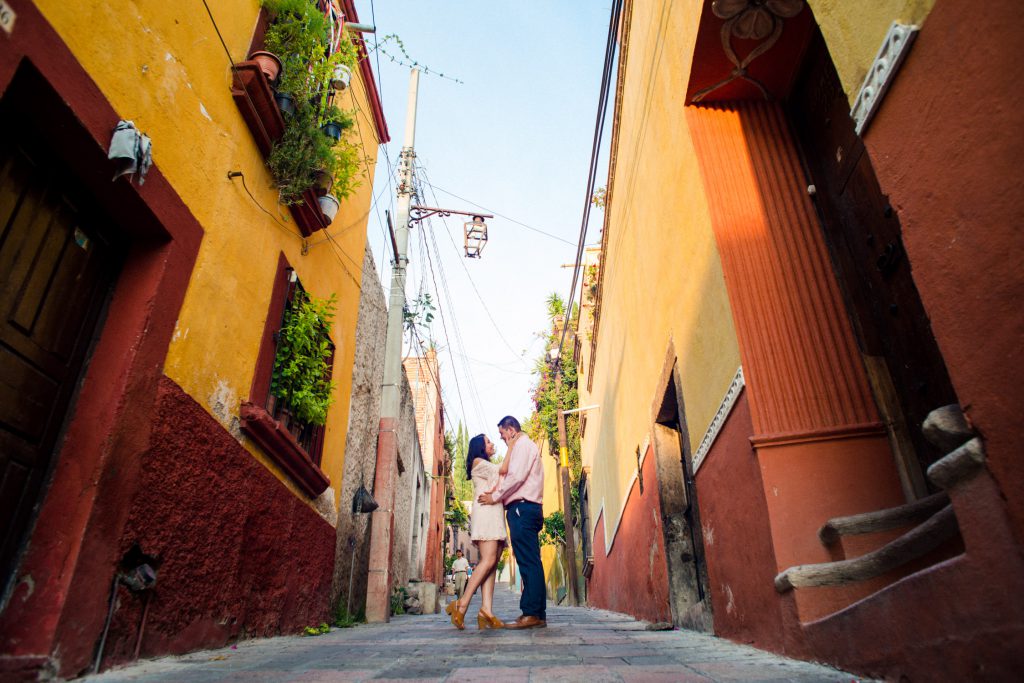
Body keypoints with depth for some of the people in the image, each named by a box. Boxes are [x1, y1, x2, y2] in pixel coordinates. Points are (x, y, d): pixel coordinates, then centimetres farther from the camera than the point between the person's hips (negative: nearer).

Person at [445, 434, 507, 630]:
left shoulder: (489, 466, 32)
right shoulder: (478, 462, 7)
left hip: (495, 516, 9)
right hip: (485, 513, -9)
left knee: (492, 564, -7)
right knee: (488, 560, -21)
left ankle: (486, 611, -18)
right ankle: (461, 605, -21)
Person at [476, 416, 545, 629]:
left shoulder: (523, 445, -3)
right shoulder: (524, 446, 27)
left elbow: (516, 476, -15)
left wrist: (495, 496, -7)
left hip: (522, 508, -10)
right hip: (526, 509, 10)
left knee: (528, 562, -12)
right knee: (531, 562, 6)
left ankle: (531, 614, -13)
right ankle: (538, 614, 6)